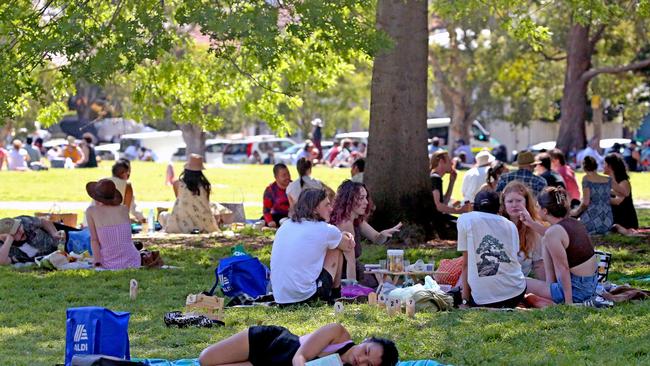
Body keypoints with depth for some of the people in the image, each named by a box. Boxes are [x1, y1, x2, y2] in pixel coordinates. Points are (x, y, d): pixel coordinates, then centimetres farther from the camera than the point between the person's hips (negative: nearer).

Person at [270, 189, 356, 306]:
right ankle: (335, 294, 24)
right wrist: (343, 238, 32)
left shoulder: (285, 226, 13)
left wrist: (340, 236, 18)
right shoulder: (324, 230, -6)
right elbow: (349, 246, 12)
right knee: (336, 250, 11)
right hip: (306, 297, -7)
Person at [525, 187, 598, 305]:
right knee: (545, 242, 19)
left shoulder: (553, 232, -21)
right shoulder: (574, 222, 5)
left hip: (576, 291, -9)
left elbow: (563, 269, -21)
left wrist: (568, 302, -19)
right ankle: (550, 284, 21)